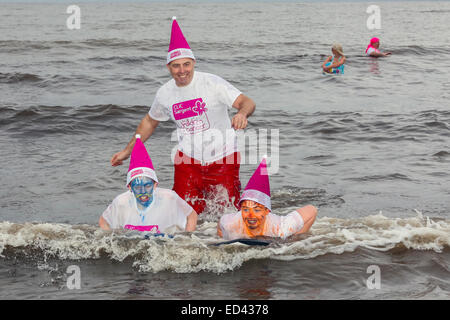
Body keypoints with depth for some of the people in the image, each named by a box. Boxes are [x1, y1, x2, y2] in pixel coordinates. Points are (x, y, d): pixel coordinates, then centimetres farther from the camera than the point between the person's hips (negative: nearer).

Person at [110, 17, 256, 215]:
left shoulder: (212, 83, -13)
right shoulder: (165, 93, 0)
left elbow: (247, 102, -20)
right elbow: (150, 121, 18)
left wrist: (242, 113, -44)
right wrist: (127, 151, 19)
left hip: (222, 156, -3)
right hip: (188, 158, 3)